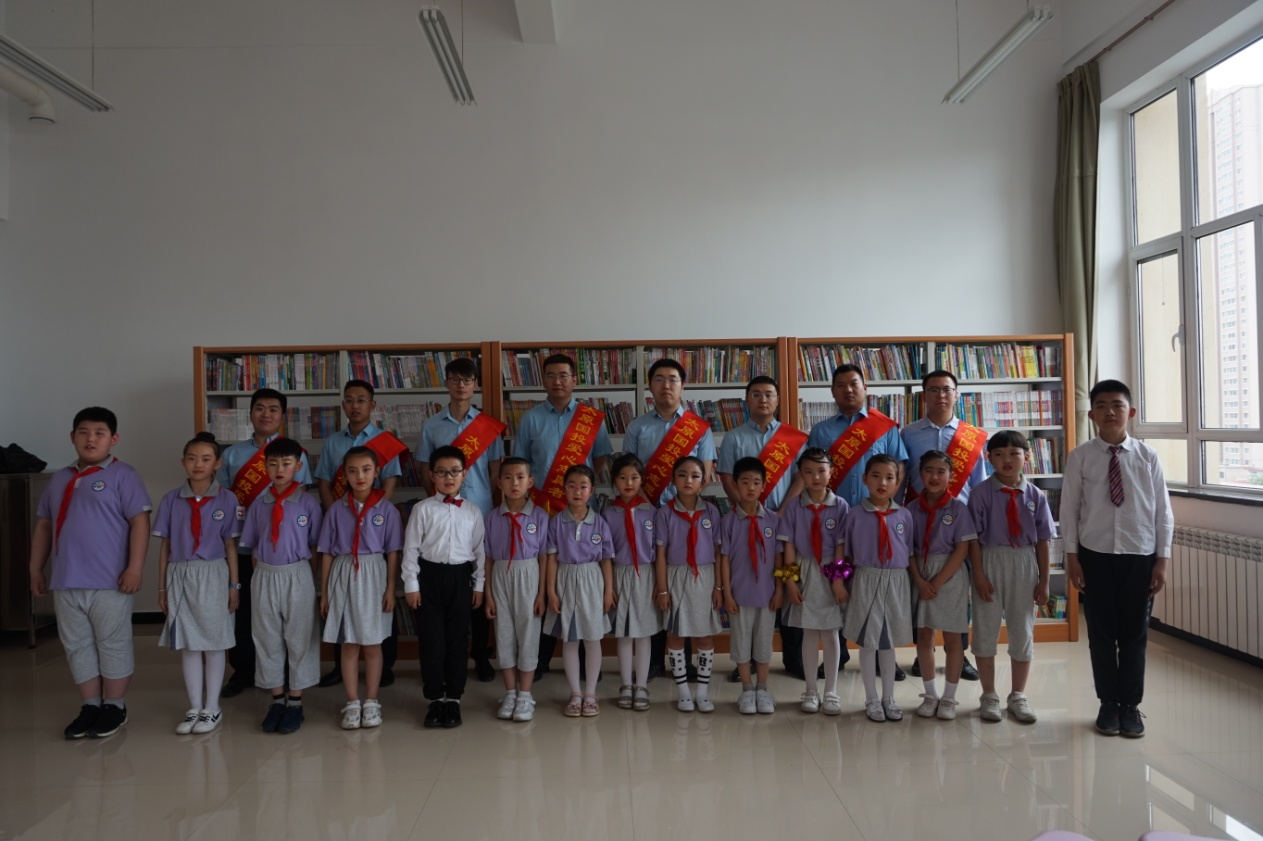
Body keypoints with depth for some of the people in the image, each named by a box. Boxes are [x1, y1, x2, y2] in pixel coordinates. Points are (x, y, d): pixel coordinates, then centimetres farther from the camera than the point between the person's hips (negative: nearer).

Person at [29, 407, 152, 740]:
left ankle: (114, 706, 17)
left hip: (109, 582, -6)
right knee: (77, 646, 13)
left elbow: (140, 521, -12)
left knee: (113, 645, 5)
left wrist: (134, 568, -18)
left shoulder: (122, 475, -6)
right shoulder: (59, 479, 13)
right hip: (65, 582, 6)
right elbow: (44, 525, 19)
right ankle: (89, 706, 25)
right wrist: (36, 569, 15)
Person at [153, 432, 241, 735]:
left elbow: (230, 544, -1)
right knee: (187, 643, 9)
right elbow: (165, 545, 6)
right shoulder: (172, 500, 2)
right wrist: (162, 587, 6)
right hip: (180, 575, 2)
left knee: (214, 642, 6)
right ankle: (194, 707, 19)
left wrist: (234, 585, -1)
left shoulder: (226, 499, -4)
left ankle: (212, 708, 17)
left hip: (213, 575, -2)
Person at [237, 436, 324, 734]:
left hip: (297, 576, -3)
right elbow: (253, 546, 8)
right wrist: (258, 578, 4)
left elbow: (315, 547, -2)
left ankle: (295, 701, 18)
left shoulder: (308, 504, -5)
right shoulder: (259, 504, 3)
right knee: (267, 639, 10)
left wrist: (315, 582, -3)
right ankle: (277, 699, 24)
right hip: (265, 576, 3)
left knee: (299, 638, 6)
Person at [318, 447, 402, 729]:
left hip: (373, 576, -1)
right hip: (343, 578, 1)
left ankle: (371, 702, 18)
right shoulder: (336, 510, 1)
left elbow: (392, 553, -1)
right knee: (348, 644, 7)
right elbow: (327, 553, 5)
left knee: (372, 644, 7)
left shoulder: (386, 509, -2)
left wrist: (391, 588, -5)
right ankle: (352, 703, 17)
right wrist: (324, 591, 4)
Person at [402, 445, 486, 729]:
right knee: (432, 640, 2)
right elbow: (411, 548, -2)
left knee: (457, 640, 7)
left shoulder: (472, 511, 6)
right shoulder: (423, 509, -1)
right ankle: (435, 697, 16)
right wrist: (411, 584, -5)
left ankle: (454, 698, 19)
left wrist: (479, 585, 6)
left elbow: (480, 550, 9)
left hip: (460, 577, 2)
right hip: (430, 576, -2)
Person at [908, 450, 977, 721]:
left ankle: (949, 697, 15)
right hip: (920, 577, 3)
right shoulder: (912, 508, 1)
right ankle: (930, 694, 22)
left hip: (950, 577, -3)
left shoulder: (958, 508, -6)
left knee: (952, 637, 4)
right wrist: (919, 580, -11)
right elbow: (908, 549, 1)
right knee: (923, 636, 9)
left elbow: (962, 549, -10)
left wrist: (938, 582, -13)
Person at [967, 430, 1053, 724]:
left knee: (1023, 631, 13)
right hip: (991, 562, -2)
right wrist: (979, 575, -13)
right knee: (986, 630, 8)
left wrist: (1044, 581, 1)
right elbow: (974, 538, -9)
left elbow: (1042, 541, 1)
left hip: (1024, 565, 2)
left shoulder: (1035, 496, -1)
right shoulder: (981, 493, -9)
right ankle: (989, 697, 24)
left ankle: (1018, 697, 29)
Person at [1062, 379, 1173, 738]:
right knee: (1101, 633, 9)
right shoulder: (1079, 458, -3)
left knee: (1134, 633, 9)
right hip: (1096, 555, 0)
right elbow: (1069, 510, 0)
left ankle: (1130, 705, 23)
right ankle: (1109, 703, 23)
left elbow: (1162, 511, 1)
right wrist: (1072, 556, -2)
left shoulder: (1147, 457, -2)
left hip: (1140, 555, 0)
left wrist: (1162, 559, -2)